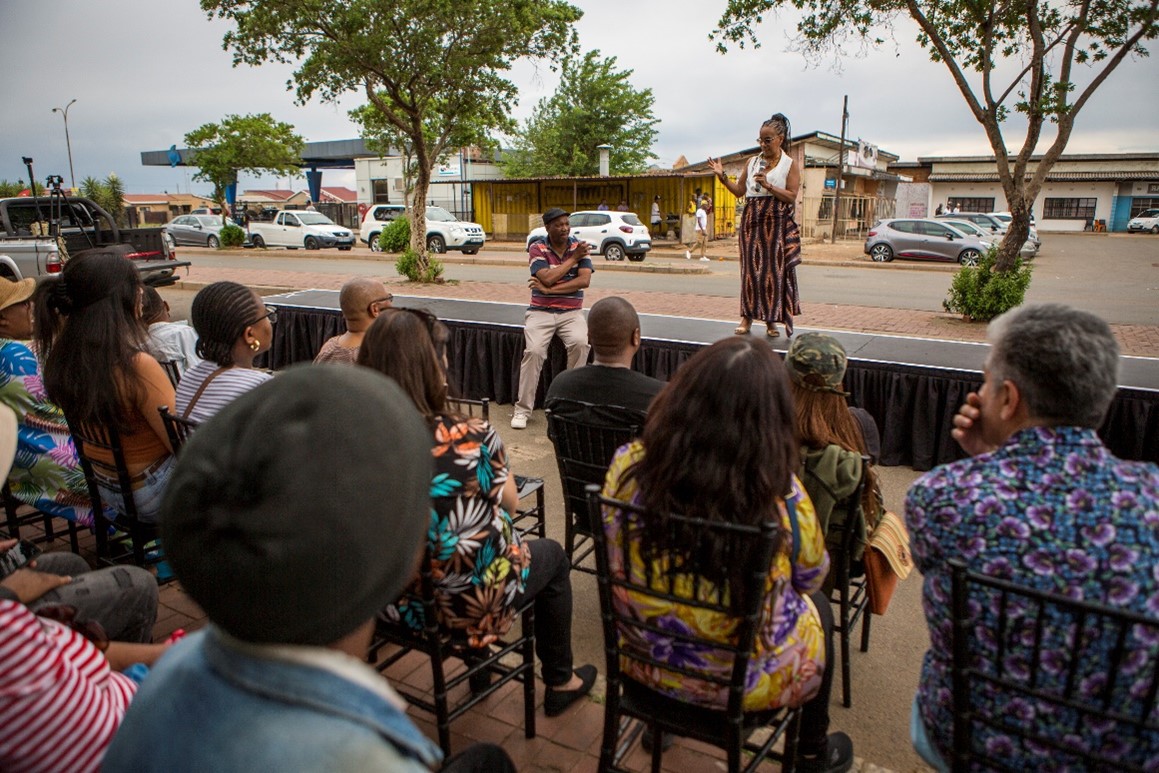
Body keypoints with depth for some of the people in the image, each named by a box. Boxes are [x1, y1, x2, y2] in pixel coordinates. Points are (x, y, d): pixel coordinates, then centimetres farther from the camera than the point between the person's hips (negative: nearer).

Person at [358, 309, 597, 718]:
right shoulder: (472, 437, -24)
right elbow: (509, 505, -7)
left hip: (391, 602, 5)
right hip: (467, 606, -5)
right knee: (552, 554, 25)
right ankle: (560, 682, 41)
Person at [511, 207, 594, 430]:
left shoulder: (580, 246, 5)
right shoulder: (537, 249, 1)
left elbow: (584, 280, -9)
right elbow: (547, 278, -15)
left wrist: (549, 290, -14)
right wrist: (573, 258, -8)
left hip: (571, 312, 1)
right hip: (541, 311, -1)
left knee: (580, 344, -28)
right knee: (534, 350, -24)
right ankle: (523, 409, -13)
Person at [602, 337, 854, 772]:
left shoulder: (629, 465, -19)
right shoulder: (780, 494, -26)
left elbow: (617, 562, -2)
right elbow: (812, 576, -6)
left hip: (643, 657, 3)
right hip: (744, 678, -3)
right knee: (817, 605, 27)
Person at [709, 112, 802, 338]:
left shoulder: (790, 165, 2)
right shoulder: (752, 162, 13)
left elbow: (791, 196, -7)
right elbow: (739, 191, 13)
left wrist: (768, 186, -18)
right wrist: (722, 177, 0)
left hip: (777, 223, -3)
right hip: (752, 220, 3)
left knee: (774, 269, -2)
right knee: (751, 267, 2)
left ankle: (771, 320, 5)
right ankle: (747, 316, 7)